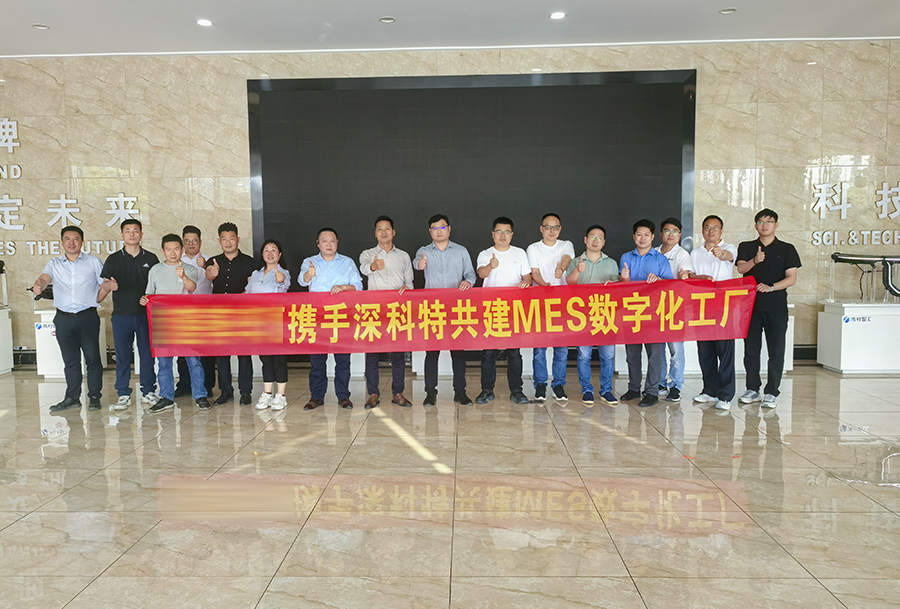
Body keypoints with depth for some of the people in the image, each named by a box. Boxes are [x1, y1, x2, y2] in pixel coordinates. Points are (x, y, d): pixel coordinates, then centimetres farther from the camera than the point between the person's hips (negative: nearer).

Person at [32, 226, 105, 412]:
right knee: (70, 360, 9)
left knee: (92, 358, 0)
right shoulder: (54, 264, 10)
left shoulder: (94, 262, 5)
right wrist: (38, 286, -31)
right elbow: (44, 278, -9)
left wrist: (95, 300, -7)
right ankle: (72, 398, 18)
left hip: (88, 317, -2)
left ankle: (94, 396, 11)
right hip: (63, 318, 2)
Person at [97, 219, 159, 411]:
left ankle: (148, 391, 16)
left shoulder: (151, 258, 7)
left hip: (145, 314, 0)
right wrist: (109, 287, -17)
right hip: (121, 314, 0)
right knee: (122, 355, 3)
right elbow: (105, 286, 6)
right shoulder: (113, 259, 7)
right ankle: (124, 395, 12)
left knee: (147, 353, 4)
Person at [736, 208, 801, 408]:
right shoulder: (746, 247, 10)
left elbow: (792, 278, -1)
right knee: (751, 350, 7)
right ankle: (752, 389, 18)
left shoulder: (787, 249, 6)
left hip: (776, 307, -2)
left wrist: (771, 287, -16)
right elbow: (741, 268, -7)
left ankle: (771, 393, 9)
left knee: (776, 352, 0)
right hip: (750, 304, 2)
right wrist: (755, 260, -26)